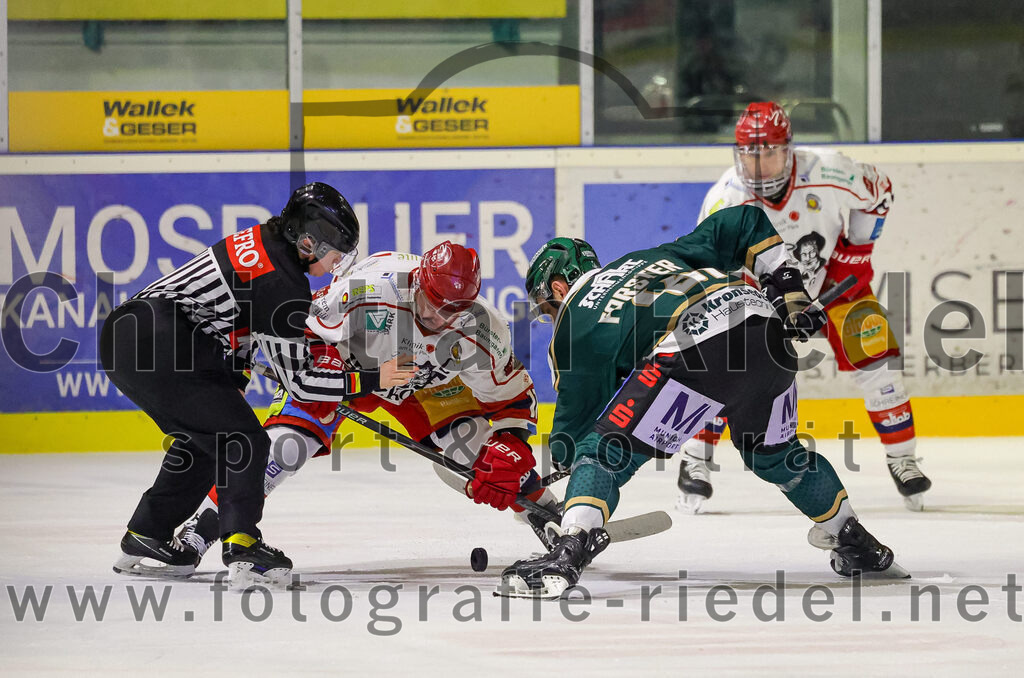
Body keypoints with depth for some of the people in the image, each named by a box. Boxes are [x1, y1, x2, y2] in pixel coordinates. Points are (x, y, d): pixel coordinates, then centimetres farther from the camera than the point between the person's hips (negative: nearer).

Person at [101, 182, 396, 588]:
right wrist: (371, 380, -4)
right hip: (158, 351, -10)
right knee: (244, 441, -5)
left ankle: (144, 541, 29)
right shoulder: (282, 285, -13)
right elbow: (298, 382, -8)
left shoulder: (261, 243, 15)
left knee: (201, 441, 23)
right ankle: (243, 549, -14)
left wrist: (234, 377, 27)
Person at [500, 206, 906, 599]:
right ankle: (855, 545, 43)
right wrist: (790, 293, 32)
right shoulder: (655, 256, 35)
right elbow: (744, 224, 32)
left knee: (606, 449, -1)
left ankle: (567, 555, -20)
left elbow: (579, 416, 17)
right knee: (774, 453, 32)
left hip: (696, 350, -7)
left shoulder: (573, 325, 17)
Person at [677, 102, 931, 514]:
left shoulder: (829, 174, -28)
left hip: (831, 273, 0)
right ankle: (696, 460, -3)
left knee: (873, 355, -9)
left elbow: (879, 191, -6)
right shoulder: (724, 201, -28)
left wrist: (856, 250, -9)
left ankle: (901, 457, 10)